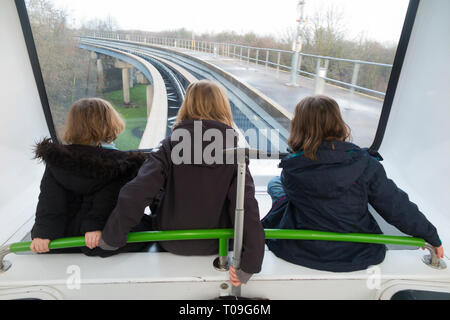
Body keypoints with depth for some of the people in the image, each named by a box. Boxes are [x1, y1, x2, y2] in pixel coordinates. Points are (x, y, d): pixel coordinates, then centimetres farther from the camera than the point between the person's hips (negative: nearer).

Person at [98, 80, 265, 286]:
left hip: (172, 243, 0)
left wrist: (111, 238, -13)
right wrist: (249, 264, -19)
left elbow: (137, 193, -24)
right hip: (216, 246, 1)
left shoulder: (170, 146, -15)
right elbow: (246, 205, -21)